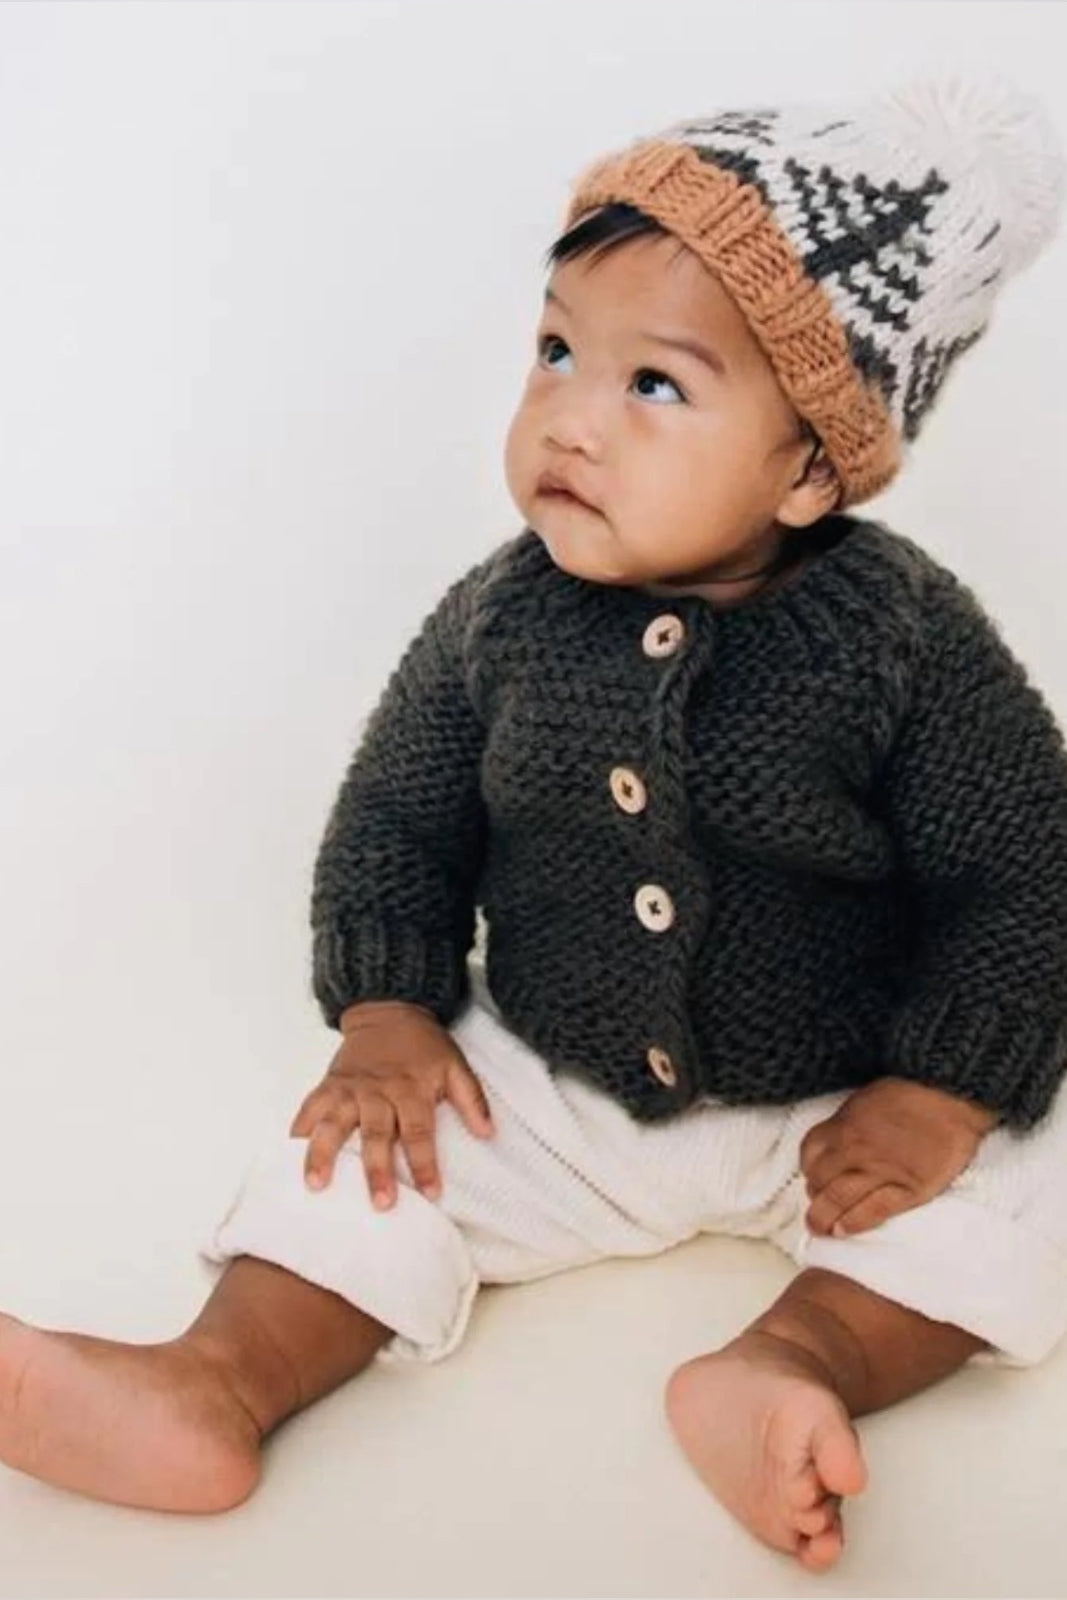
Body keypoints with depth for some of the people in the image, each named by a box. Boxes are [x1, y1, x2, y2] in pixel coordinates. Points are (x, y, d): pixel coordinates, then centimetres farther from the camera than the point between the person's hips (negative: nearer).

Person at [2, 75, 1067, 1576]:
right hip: (547, 1095, 2)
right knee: (372, 1148, -14)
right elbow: (396, 811, 2)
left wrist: (942, 1096, -19)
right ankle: (218, 1386, -21)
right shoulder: (500, 620, -10)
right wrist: (386, 1012, -9)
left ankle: (803, 1358, -30)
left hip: (833, 1111, -1)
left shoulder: (907, 636, -18)